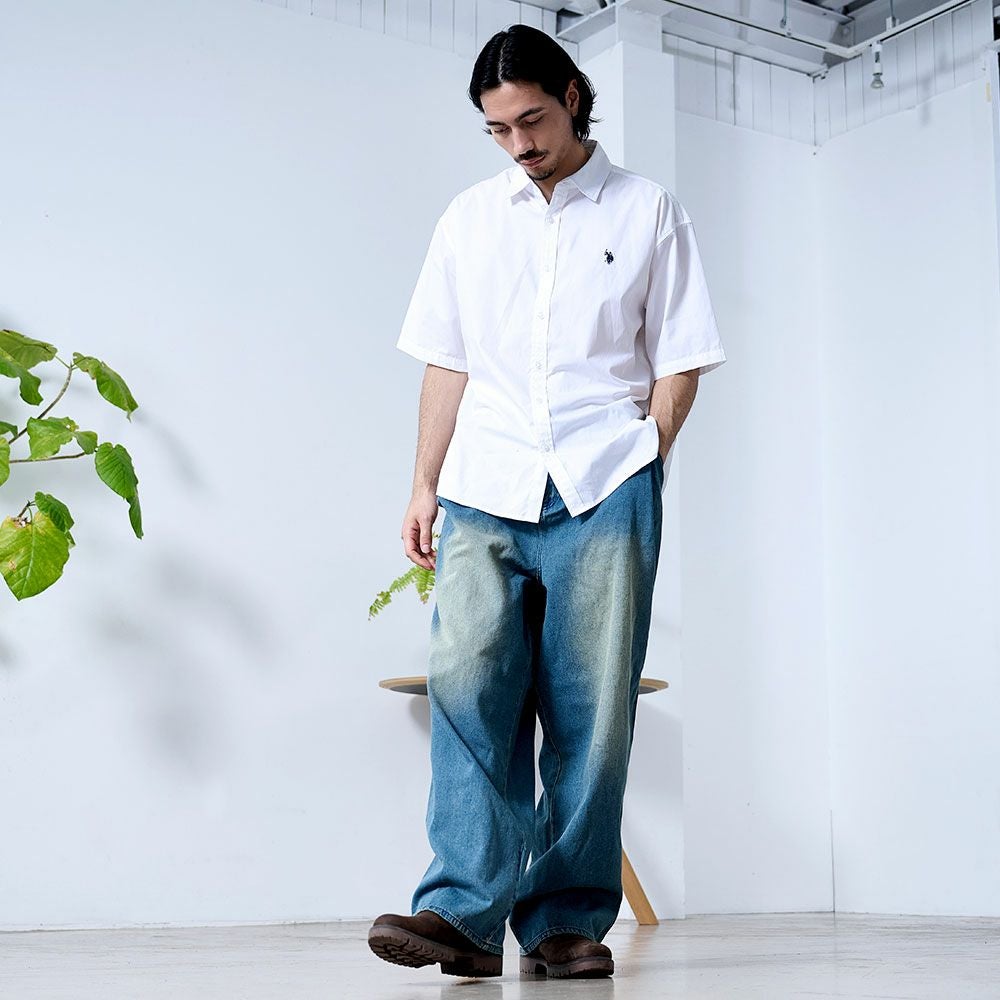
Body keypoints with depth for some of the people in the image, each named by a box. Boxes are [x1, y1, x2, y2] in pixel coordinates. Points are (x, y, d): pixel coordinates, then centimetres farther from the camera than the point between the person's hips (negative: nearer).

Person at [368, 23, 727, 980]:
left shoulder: (648, 211, 10)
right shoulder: (469, 218, 17)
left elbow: (678, 362, 8)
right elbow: (446, 364, 16)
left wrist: (637, 473, -3)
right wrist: (425, 485, 9)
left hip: (603, 489, -2)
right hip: (483, 490, 2)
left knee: (591, 706, -3)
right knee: (468, 684, -12)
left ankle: (570, 918, 3)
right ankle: (464, 910, -13)